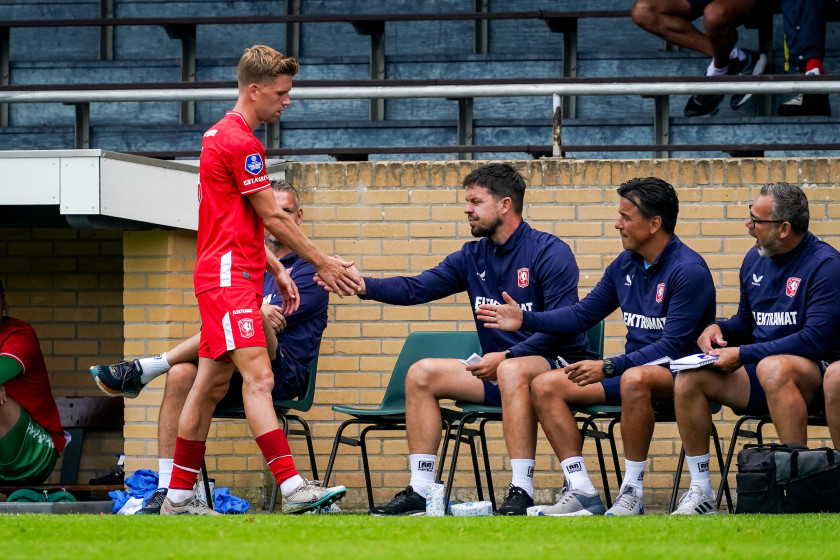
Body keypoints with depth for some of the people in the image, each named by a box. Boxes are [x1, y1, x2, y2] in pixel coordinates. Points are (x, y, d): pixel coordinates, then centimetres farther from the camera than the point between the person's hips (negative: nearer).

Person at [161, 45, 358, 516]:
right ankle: (293, 487, -28)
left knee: (212, 384, 11)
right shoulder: (240, 142, -13)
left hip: (229, 275, 11)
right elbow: (273, 218, -11)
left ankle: (179, 495, 14)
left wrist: (276, 270, 23)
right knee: (258, 377, -18)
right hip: (229, 278, -11)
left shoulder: (224, 135, 19)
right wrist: (323, 263, -3)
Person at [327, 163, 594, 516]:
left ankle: (522, 492, -41)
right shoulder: (472, 257, 10)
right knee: (421, 373, -5)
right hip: (496, 370, 8)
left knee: (513, 370, -39)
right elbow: (417, 288, 1)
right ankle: (420, 490, -9)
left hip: (556, 365, -8)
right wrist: (363, 285, -15)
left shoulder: (550, 253, -10)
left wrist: (507, 356, -25)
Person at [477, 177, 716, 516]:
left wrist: (609, 367, -27)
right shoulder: (624, 266, 10)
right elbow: (582, 315, 21)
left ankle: (632, 492, -32)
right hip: (630, 369, 8)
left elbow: (673, 345, -21)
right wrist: (526, 320, 8)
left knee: (635, 379, -42)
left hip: (676, 373, -8)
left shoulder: (689, 270, -15)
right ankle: (581, 492, -15)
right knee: (544, 386, -7)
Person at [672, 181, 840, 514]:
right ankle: (701, 492, -9)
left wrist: (743, 355, -21)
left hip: (813, 376, -7)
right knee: (689, 376, -16)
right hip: (759, 377, 7)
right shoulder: (755, 259, 11)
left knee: (773, 368, -40)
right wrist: (719, 329, 1)